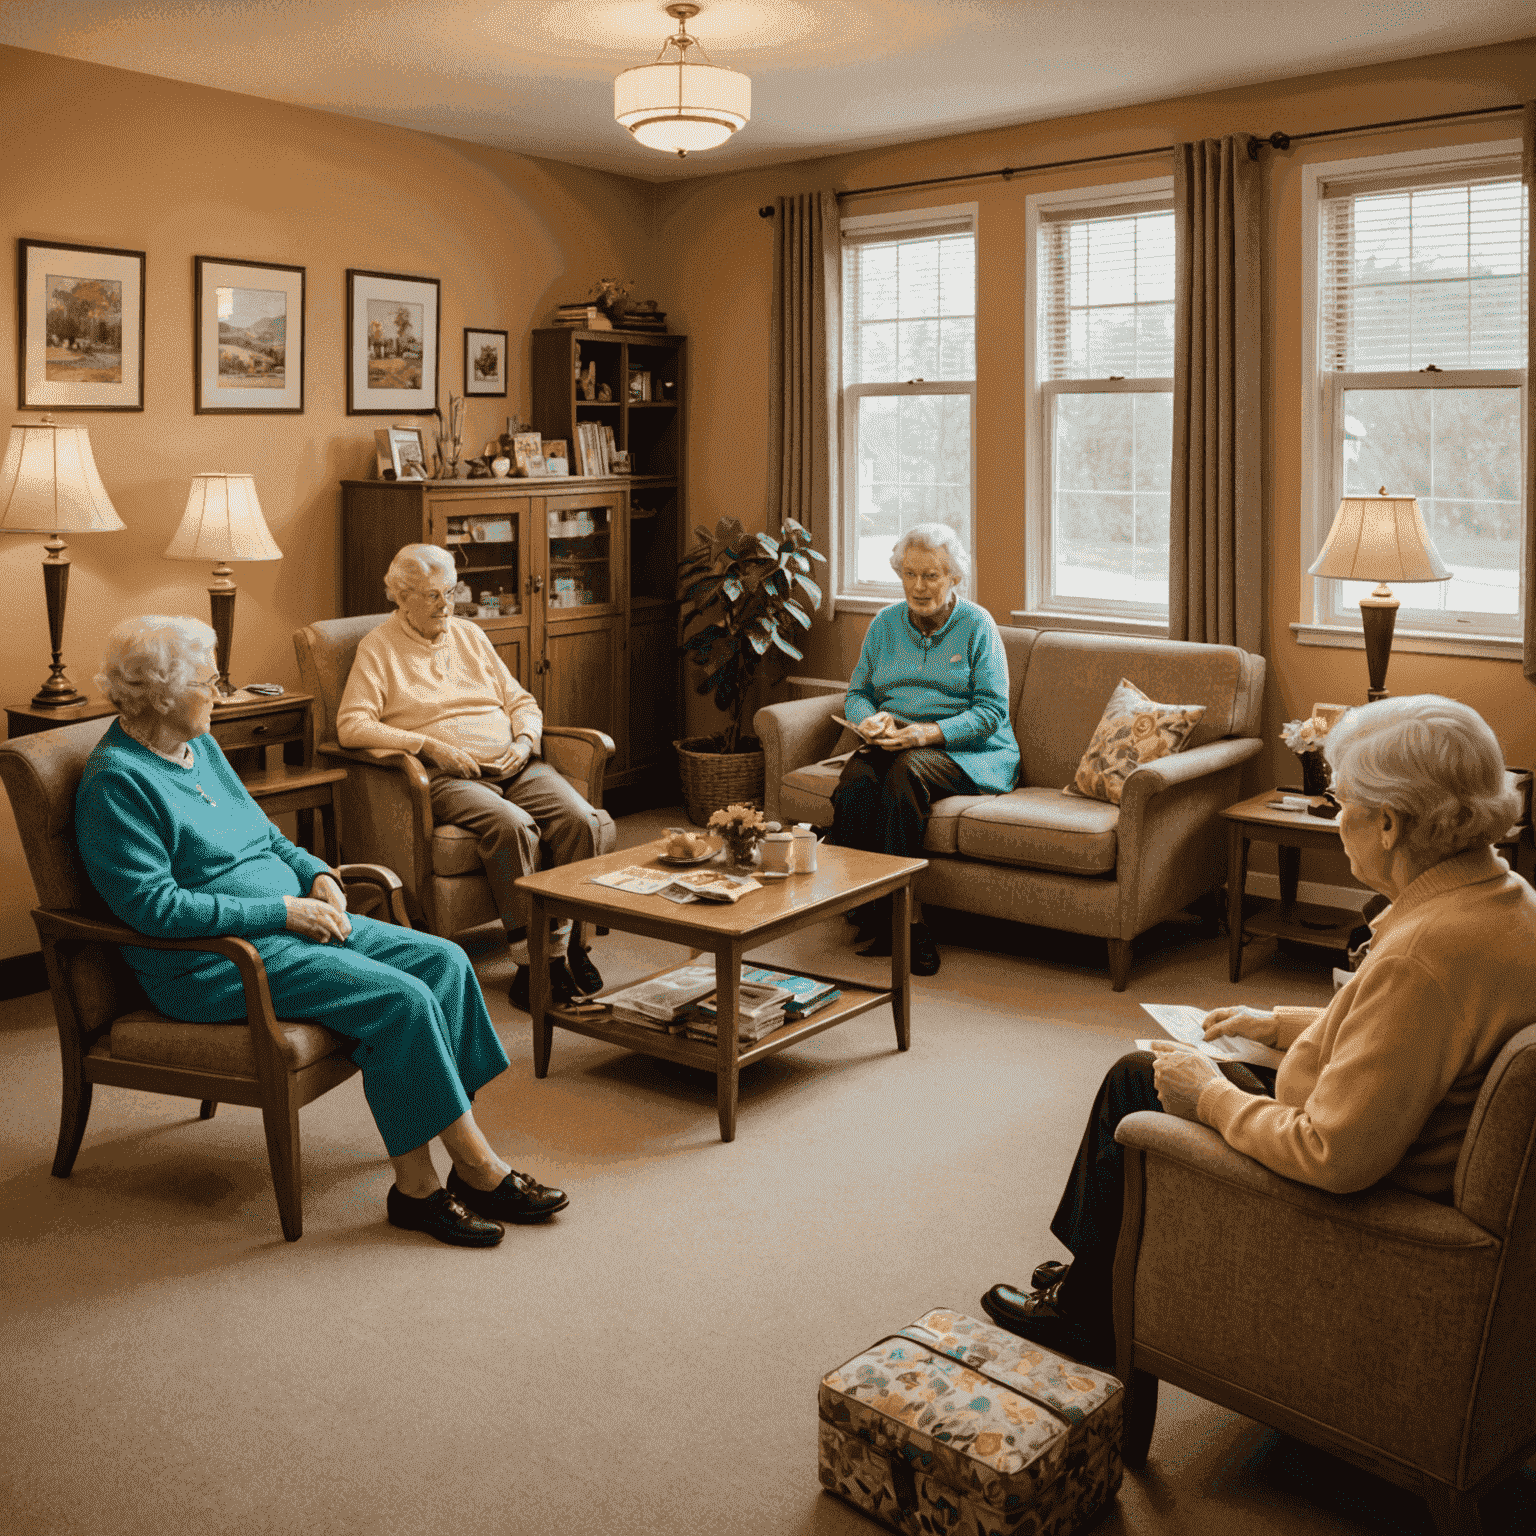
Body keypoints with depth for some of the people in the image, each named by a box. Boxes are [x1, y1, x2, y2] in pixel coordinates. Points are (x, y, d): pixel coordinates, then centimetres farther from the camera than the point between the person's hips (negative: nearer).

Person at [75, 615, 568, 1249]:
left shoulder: (199, 746, 14)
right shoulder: (115, 782, -14)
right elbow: (154, 906, -21)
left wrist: (317, 874, 3)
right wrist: (283, 909, -19)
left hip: (288, 924, 9)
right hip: (213, 963, -9)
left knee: (443, 961, -8)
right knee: (399, 999, -25)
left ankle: (418, 1183, -9)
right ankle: (478, 1166, -10)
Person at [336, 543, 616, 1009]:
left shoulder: (469, 634, 22)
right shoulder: (378, 648, 6)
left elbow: (522, 701, 24)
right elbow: (351, 726, -7)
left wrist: (525, 741, 1)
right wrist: (429, 745, -15)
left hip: (515, 766, 5)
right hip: (449, 777, -5)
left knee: (583, 820, -23)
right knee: (513, 826, -36)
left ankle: (564, 944, -13)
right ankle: (530, 962, -29)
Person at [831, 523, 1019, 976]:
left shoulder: (977, 625, 0)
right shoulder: (885, 624, 14)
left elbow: (991, 711, -8)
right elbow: (857, 693, 16)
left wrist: (929, 733, -22)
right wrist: (869, 718, -9)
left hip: (966, 751, -4)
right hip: (892, 746, 4)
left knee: (905, 770, -37)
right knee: (854, 783, -31)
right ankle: (872, 917, -25)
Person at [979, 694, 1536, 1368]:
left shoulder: (1425, 952, -35)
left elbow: (1337, 1157, -33)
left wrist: (1211, 1097, -17)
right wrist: (1279, 1024, 14)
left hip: (1369, 1199, -9)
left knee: (1137, 1084, 8)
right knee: (1136, 1073, 17)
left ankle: (1083, 1319, 29)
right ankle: (1089, 1277, 34)